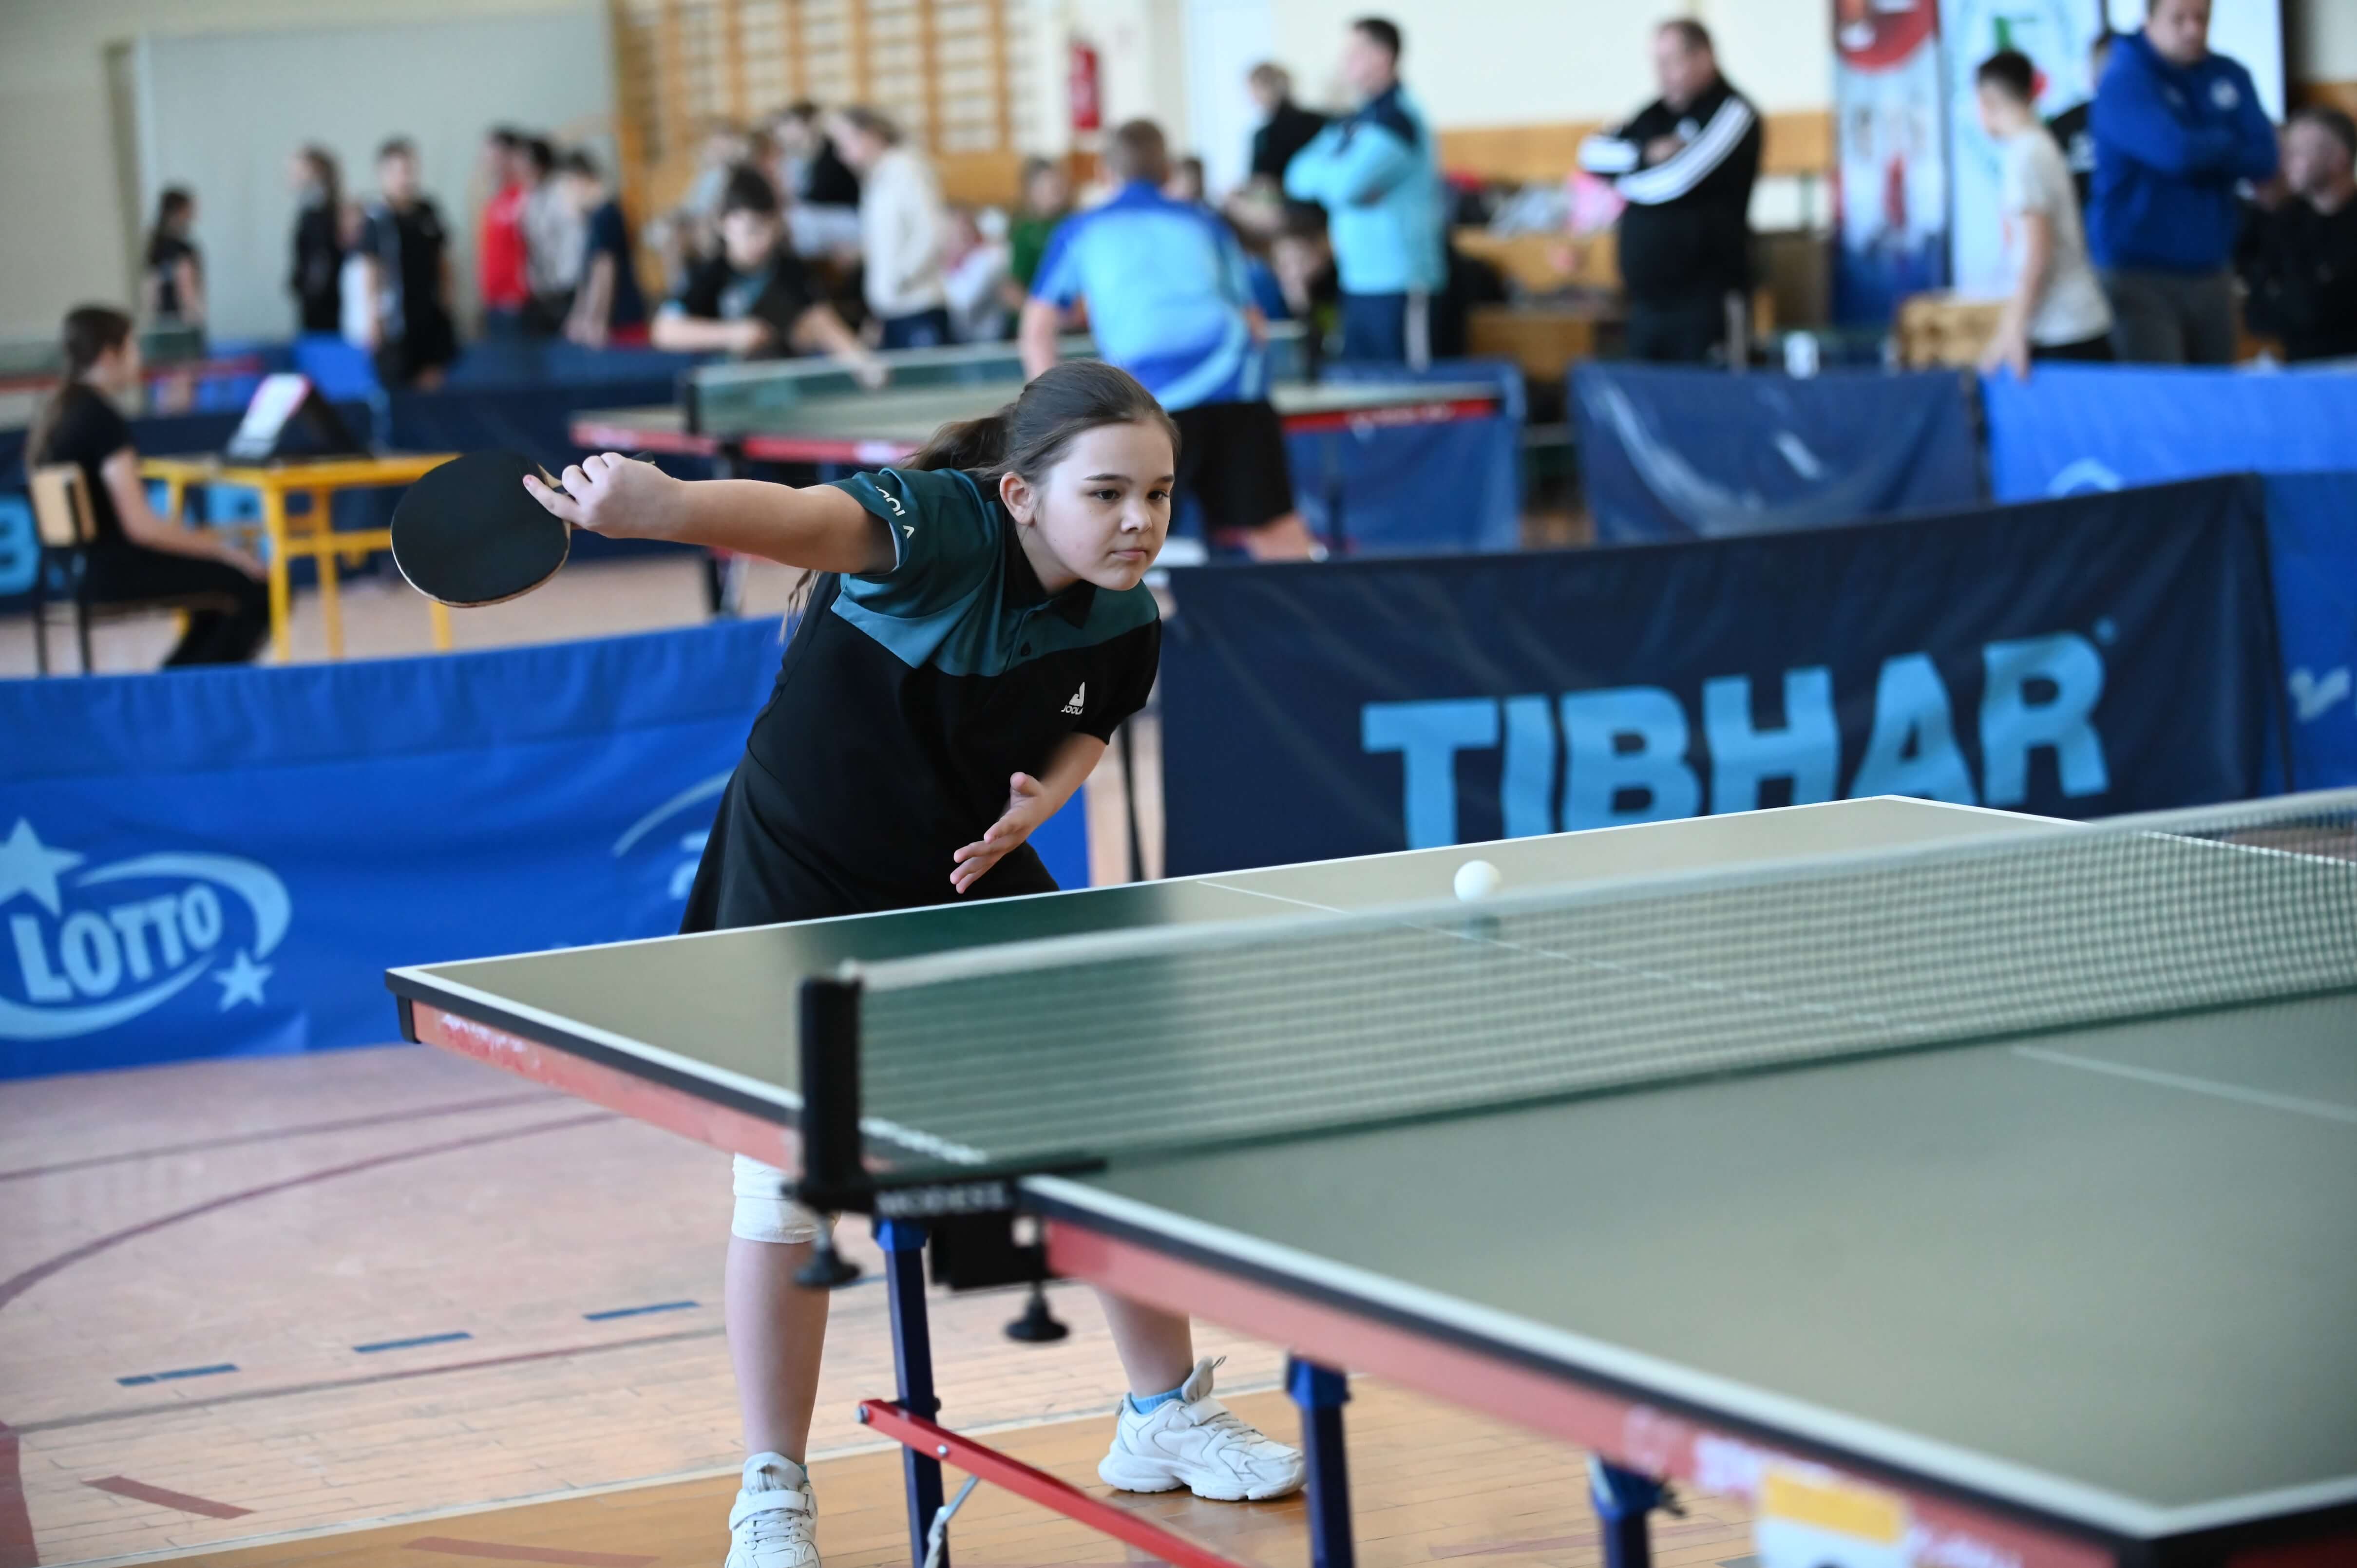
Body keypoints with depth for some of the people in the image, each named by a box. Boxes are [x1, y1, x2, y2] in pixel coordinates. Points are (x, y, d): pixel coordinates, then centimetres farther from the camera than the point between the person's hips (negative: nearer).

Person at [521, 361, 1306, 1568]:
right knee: (788, 1185, -7)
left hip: (972, 880, 5)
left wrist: (1041, 799, -14)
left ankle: (1165, 1418, 31)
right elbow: (798, 520, -51)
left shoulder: (1124, 628, -12)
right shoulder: (938, 528, -30)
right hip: (800, 881, -5)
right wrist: (654, 504, -71)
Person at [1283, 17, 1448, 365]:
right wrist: (1335, 172, -10)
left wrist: (1324, 171, -2)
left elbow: (1346, 185, -24)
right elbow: (1299, 177, 10)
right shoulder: (1353, 122, 14)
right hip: (1357, 281, 9)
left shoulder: (1397, 120, -13)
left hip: (1398, 285, -9)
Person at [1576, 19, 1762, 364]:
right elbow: (1593, 153, 8)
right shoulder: (1655, 115, 15)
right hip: (1648, 297, 7)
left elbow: (1677, 179, -18)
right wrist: (1645, 155, -11)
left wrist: (1623, 177, 2)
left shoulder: (1732, 112, -8)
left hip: (1705, 297, -7)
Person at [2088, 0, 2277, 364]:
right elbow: (2175, 152, -23)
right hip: (2141, 275, -6)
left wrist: (2200, 151, -13)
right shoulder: (2125, 83, -9)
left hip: (2210, 274, 6)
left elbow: (2263, 158, -1)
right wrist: (2225, 144, -3)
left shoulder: (2231, 77, 9)